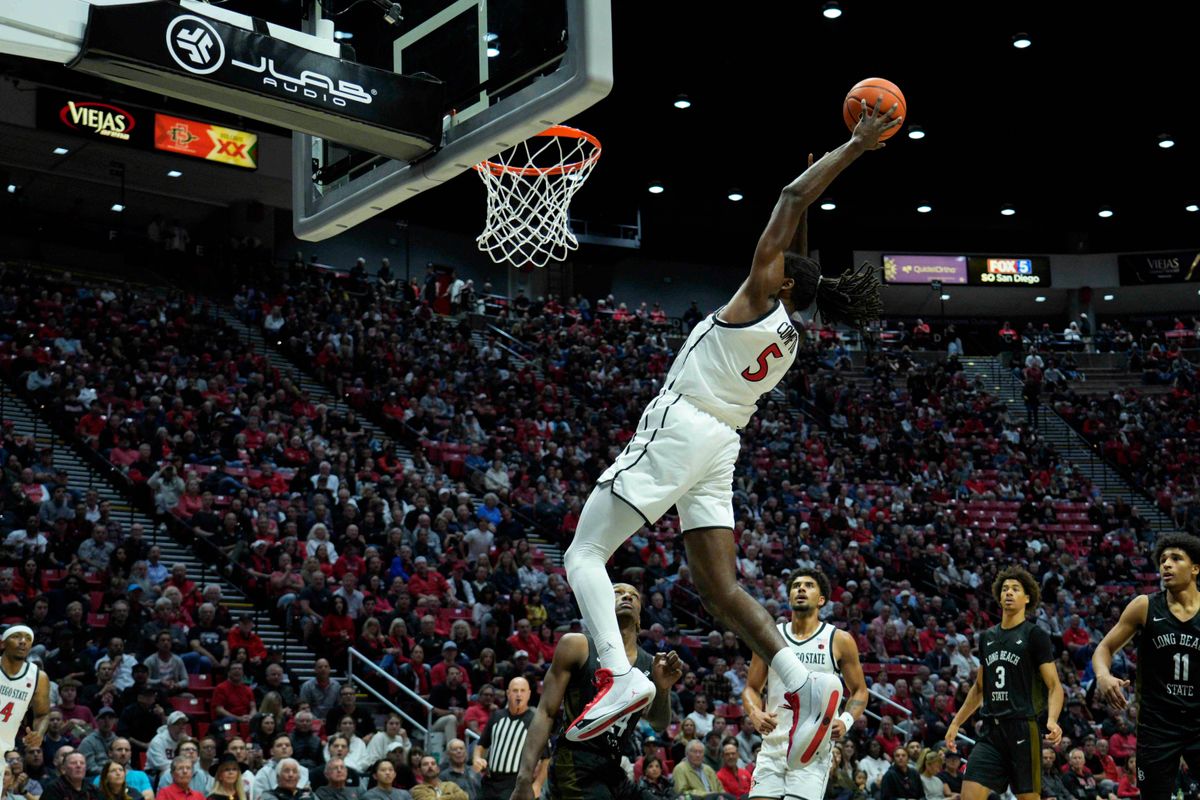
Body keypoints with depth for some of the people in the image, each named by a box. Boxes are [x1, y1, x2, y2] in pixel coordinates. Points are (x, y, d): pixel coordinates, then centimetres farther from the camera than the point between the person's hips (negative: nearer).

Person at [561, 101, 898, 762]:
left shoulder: (760, 297, -5)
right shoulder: (790, 336, 16)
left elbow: (791, 198, -5)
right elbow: (798, 257, 32)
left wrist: (853, 147, 1)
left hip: (676, 430, -8)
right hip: (718, 448, 8)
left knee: (584, 555, -6)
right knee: (719, 589, 7)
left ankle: (619, 675, -24)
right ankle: (802, 684, -6)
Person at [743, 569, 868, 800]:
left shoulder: (839, 640, 2)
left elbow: (859, 691, 9)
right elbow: (751, 688, 14)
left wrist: (846, 721, -11)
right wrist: (755, 714, -8)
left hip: (814, 748, -3)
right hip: (773, 745, 3)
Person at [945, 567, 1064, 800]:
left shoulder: (1036, 635, -1)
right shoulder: (987, 637, 16)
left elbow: (1054, 686, -7)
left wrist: (1052, 719, -24)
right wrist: (956, 723, 22)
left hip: (1023, 730, -5)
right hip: (991, 731, 5)